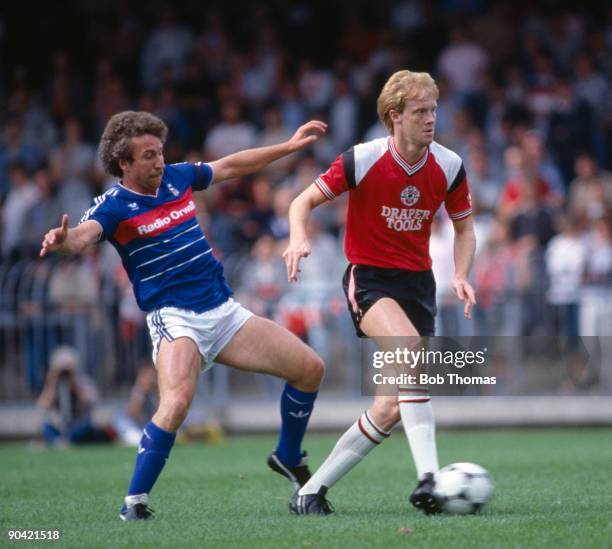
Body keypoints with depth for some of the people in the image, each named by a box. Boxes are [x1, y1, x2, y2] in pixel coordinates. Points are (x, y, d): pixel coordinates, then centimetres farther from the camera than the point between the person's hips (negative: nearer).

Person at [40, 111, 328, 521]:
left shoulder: (177, 177, 8)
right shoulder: (115, 205, -10)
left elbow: (231, 166, 25)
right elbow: (84, 234, -31)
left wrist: (290, 146, 27)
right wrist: (63, 240, -55)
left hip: (224, 311, 7)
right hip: (175, 319, -7)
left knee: (310, 369, 5)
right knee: (177, 403, -33)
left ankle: (289, 459, 28)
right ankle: (135, 502, -20)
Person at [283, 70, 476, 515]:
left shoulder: (449, 166, -3)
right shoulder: (362, 160, -13)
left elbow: (464, 228, 11)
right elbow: (305, 201, -4)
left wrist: (460, 276, -7)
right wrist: (299, 237, -25)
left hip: (418, 280, 5)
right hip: (369, 278, -4)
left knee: (392, 409, -4)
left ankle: (311, 491, 10)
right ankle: (428, 478, -41)